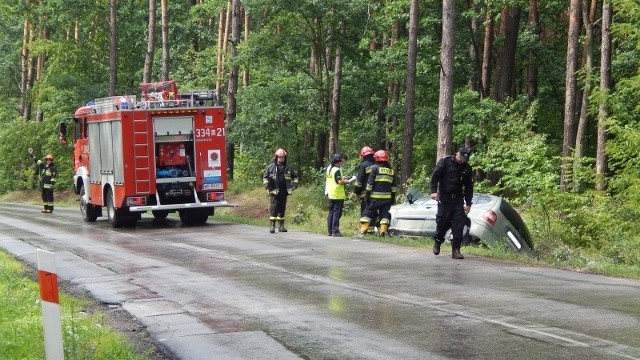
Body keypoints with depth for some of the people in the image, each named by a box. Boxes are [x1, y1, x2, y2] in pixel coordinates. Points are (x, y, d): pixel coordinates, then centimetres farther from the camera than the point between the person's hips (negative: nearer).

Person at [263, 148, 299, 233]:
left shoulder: (288, 168, 10)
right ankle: (272, 225, -12)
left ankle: (281, 225, 17)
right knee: (274, 208, -11)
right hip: (274, 191, -3)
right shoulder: (271, 167, 2)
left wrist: (294, 184, 11)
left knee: (282, 208, 9)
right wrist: (267, 186, -4)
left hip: (284, 192, 4)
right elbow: (265, 177, 8)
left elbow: (295, 176, 23)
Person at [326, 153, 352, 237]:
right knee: (337, 213, -5)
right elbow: (340, 182, -24)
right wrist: (348, 181, -10)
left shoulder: (329, 169, 12)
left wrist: (343, 178, 12)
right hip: (338, 195, -9)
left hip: (330, 195, 9)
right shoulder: (337, 170, -15)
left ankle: (330, 231, 14)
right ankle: (335, 231, -6)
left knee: (331, 212, 12)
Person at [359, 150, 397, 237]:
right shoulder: (391, 170, 12)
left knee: (368, 213, 2)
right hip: (387, 197, 4)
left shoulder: (375, 168, -4)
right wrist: (393, 197, 20)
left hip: (375, 197, -4)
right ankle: (383, 232, 1)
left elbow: (370, 183, -7)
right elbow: (394, 185, 15)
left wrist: (367, 194, -3)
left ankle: (362, 231, -2)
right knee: (384, 214, 9)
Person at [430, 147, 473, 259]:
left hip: (458, 200, 3)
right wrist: (434, 191, -19)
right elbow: (435, 176, -7)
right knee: (442, 221, -1)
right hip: (444, 199, -3)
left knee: (459, 225, -6)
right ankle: (437, 241, 27)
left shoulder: (467, 168, 8)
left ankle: (456, 250, -4)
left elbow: (469, 187, 12)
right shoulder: (445, 161, -3)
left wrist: (468, 203, 7)